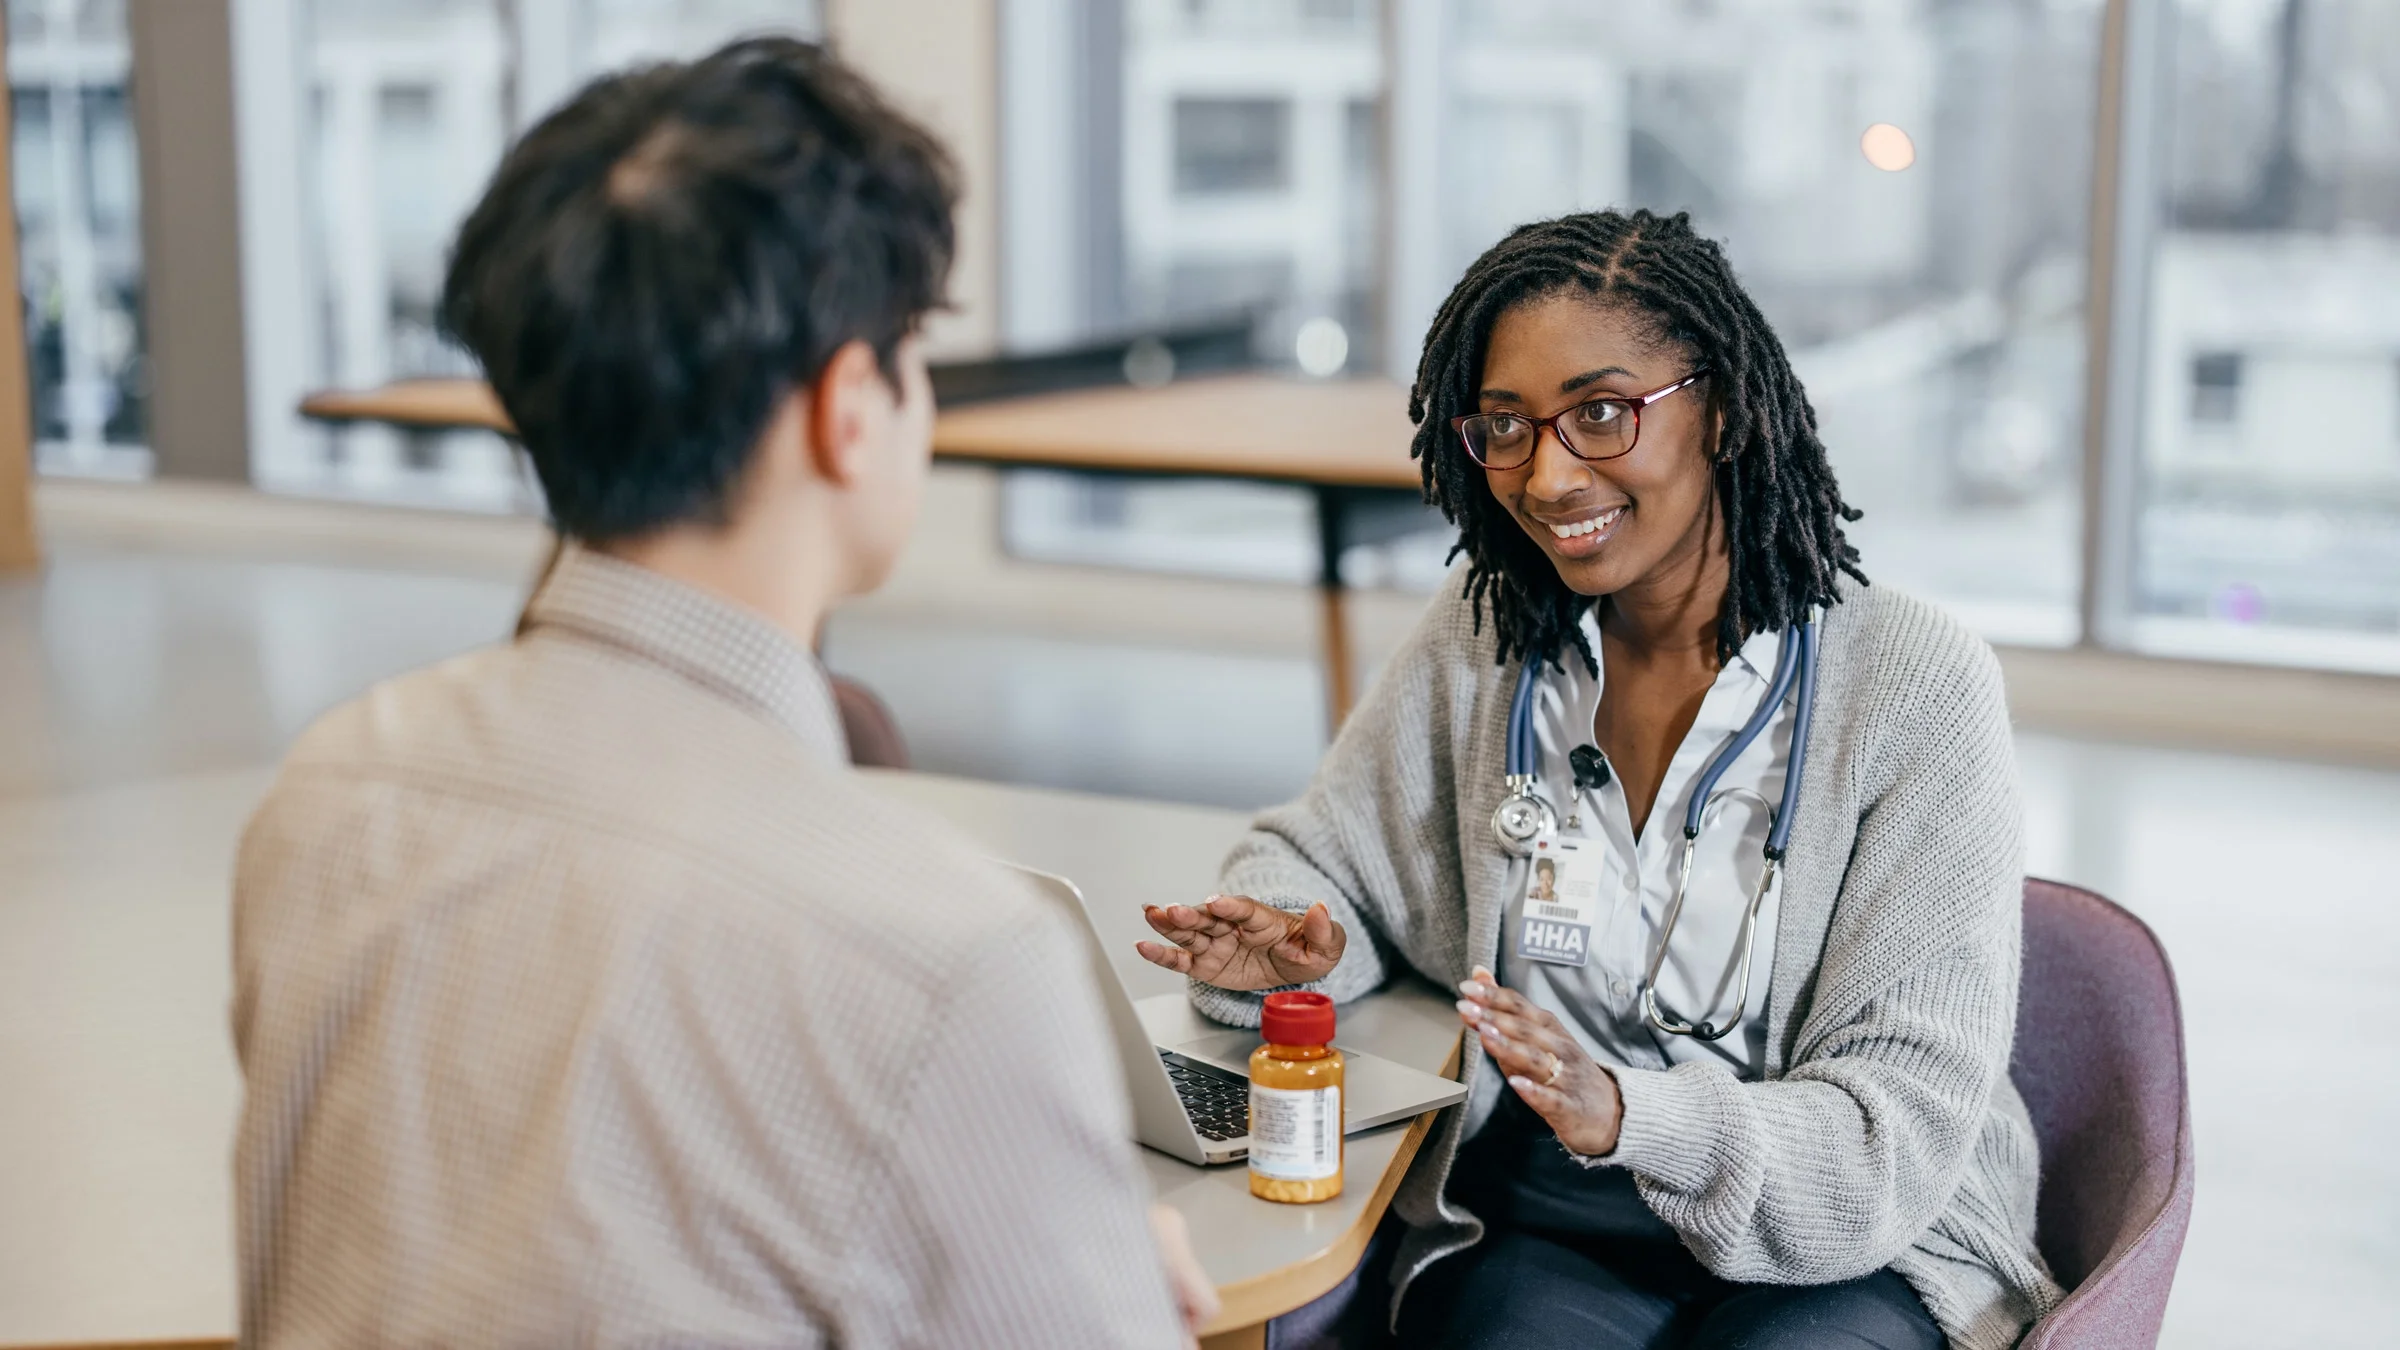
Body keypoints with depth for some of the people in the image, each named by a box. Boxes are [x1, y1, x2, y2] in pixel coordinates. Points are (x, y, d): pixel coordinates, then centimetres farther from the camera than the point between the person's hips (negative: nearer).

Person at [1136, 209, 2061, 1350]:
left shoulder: (1916, 687, -9)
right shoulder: (1483, 638, 4)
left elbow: (1901, 1128, -13)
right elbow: (1319, 856, 16)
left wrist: (1630, 1115, -30)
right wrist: (1286, 944, -9)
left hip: (1855, 1251, -2)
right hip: (1539, 1236, 2)